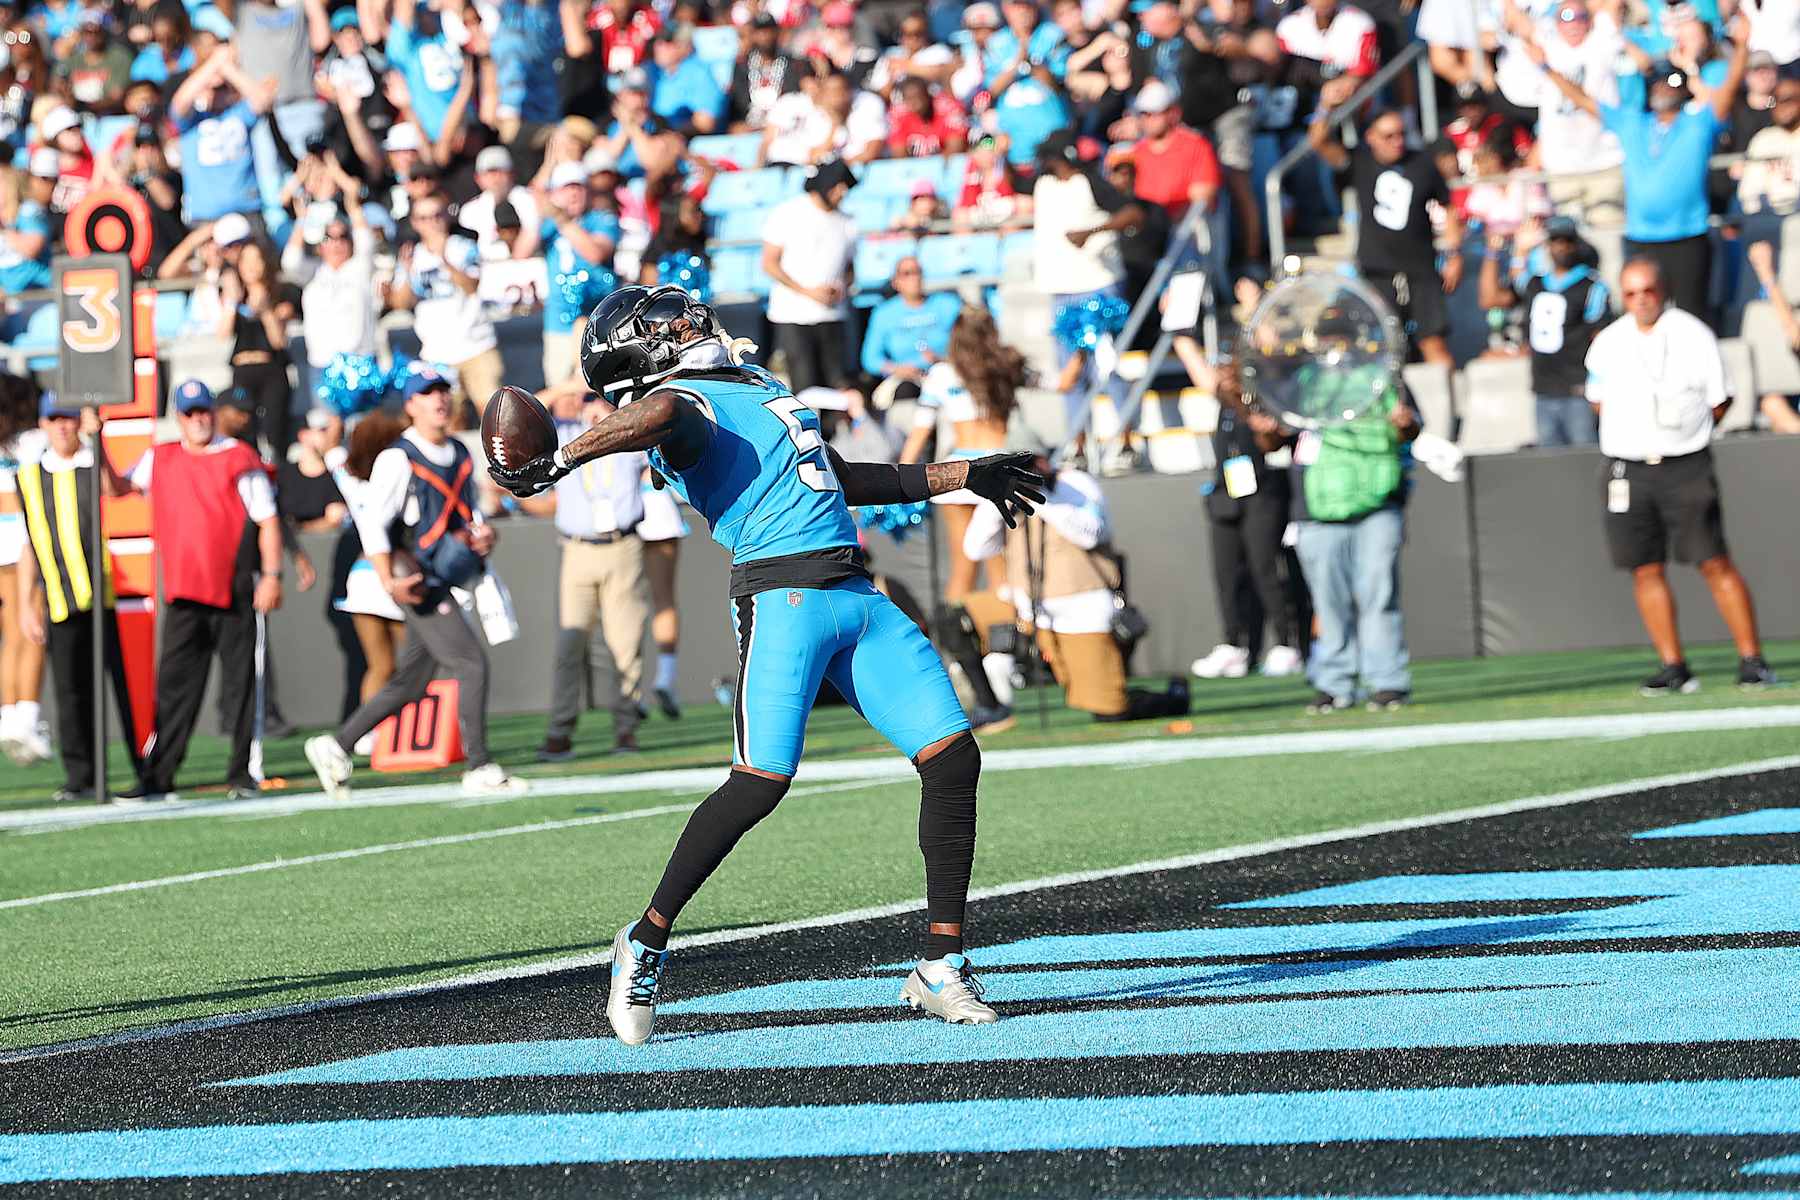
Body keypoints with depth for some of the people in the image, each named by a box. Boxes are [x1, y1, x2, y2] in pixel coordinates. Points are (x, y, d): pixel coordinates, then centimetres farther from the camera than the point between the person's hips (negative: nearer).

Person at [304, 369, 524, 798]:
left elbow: (470, 511, 27)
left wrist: (483, 534, 4)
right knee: (471, 663, -14)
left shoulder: (461, 456, 14)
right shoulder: (398, 459, -12)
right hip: (417, 580, -9)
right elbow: (372, 522, -15)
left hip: (446, 579, 9)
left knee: (411, 683, 12)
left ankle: (335, 747, 22)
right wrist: (389, 582, -21)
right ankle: (480, 770, -10)